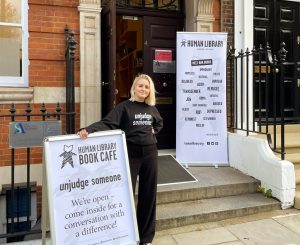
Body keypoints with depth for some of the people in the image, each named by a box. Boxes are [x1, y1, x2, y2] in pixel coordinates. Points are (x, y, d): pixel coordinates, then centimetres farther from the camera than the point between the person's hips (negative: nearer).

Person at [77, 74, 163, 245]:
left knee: (148, 195, 10)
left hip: (150, 154, 5)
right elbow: (107, 124, -19)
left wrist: (153, 132, 8)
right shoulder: (124, 107, -6)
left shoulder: (151, 109, 8)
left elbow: (159, 123, 29)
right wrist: (88, 129, -35)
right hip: (130, 154, -4)